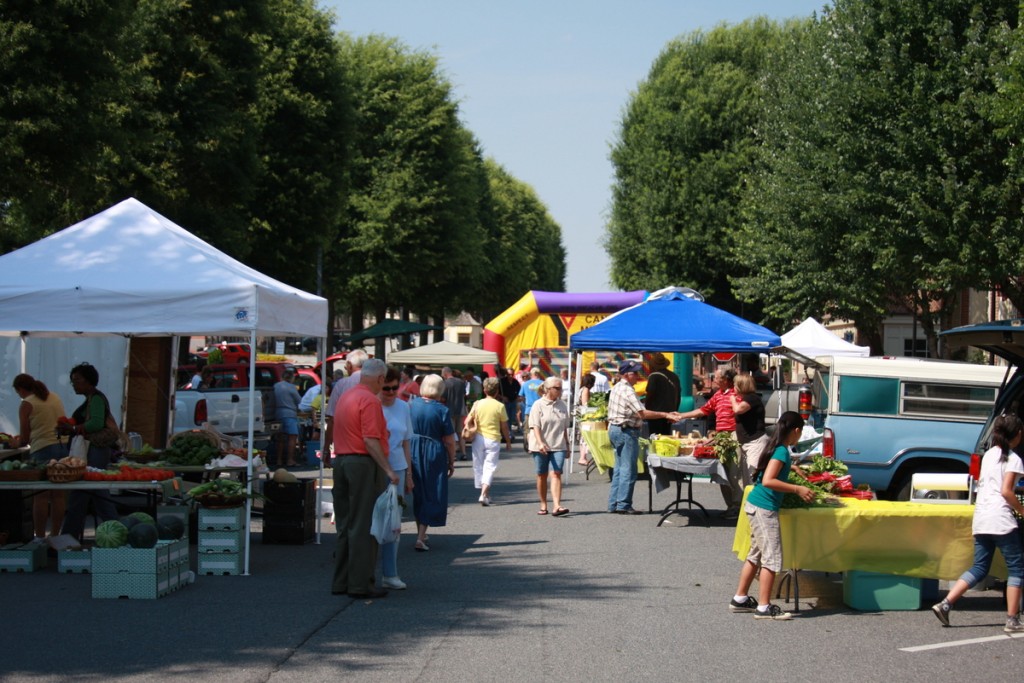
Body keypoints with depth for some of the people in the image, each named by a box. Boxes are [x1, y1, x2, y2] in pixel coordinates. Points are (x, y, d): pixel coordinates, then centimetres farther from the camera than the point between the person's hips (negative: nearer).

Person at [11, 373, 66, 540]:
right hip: (63, 446, 6)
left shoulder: (26, 404, -3)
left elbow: (25, 438, -3)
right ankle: (55, 535, 13)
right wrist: (24, 438, 33)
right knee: (58, 495, 9)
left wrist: (16, 443, 21)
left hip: (42, 450, -6)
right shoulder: (55, 398, 16)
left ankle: (40, 537, 0)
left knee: (41, 496, -1)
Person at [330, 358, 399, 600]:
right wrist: (388, 470, -19)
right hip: (364, 464, -9)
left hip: (341, 460, 9)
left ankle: (340, 581, 17)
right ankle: (359, 585, -4)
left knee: (345, 525, 13)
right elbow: (371, 440, -20)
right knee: (364, 527, -5)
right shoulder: (370, 401, -13)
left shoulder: (345, 397, 15)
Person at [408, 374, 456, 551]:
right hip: (434, 456, -4)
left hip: (412, 453, 4)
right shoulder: (441, 410, -13)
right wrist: (451, 462, 1)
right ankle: (421, 538, -6)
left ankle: (421, 533, 27)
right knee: (432, 496, 4)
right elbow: (449, 440, -10)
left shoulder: (411, 405, -2)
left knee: (418, 494, 18)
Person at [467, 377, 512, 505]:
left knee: (479, 466, 14)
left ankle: (485, 493, 21)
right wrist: (508, 442, 10)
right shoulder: (499, 406, -6)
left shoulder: (477, 404, -1)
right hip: (493, 438, -2)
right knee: (490, 467, -1)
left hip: (478, 438, 2)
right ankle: (484, 494, -18)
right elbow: (504, 427, -1)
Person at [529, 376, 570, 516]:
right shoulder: (538, 405, -5)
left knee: (556, 474, -11)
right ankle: (543, 505, 21)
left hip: (558, 446, 2)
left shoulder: (562, 405, 8)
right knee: (542, 476, 9)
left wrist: (567, 444, 17)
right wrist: (540, 443, -24)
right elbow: (535, 426, -11)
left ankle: (557, 506, -21)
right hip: (541, 447, -2)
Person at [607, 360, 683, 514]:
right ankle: (623, 505, -6)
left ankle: (614, 504, 14)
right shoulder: (628, 391, -18)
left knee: (619, 468, 14)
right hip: (626, 431, -10)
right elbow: (643, 413, -24)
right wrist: (666, 415, -22)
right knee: (628, 470, -6)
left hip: (614, 428, 10)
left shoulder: (617, 387, 12)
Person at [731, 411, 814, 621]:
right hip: (764, 509, -10)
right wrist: (797, 489, -23)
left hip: (755, 507, 10)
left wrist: (791, 468, 36)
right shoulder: (782, 451, -17)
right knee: (772, 558, -4)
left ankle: (740, 599, 25)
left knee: (756, 555, 18)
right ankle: (764, 608, -3)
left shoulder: (777, 448, 10)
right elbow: (768, 481, -25)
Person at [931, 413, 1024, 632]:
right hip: (1001, 518, -7)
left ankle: (945, 604, -2)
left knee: (979, 568, 12)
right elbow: (1006, 491, -14)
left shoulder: (988, 455, 17)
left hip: (980, 516, 7)